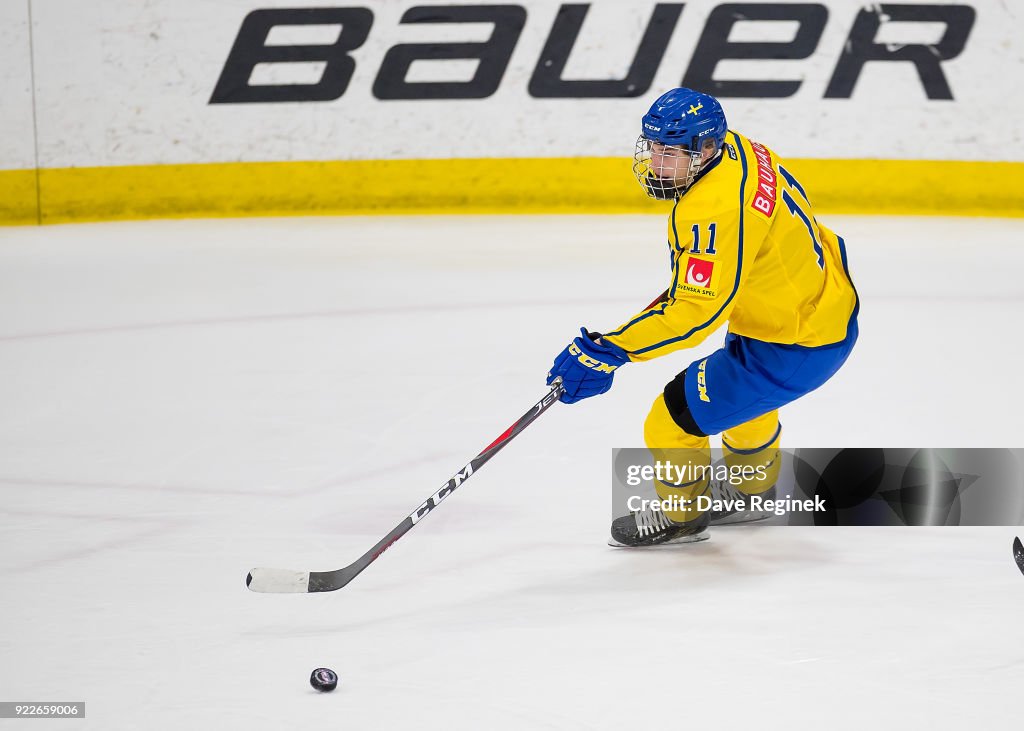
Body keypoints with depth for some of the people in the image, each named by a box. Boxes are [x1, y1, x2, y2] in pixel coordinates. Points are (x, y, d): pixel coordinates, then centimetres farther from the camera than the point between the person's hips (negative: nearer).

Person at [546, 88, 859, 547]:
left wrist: (610, 351, -33)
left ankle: (682, 515, 23)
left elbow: (696, 313, -33)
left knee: (672, 422, -4)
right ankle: (754, 487, 60)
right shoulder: (733, 146, -3)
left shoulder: (714, 211, -33)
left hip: (799, 347, -11)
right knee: (738, 382, 38)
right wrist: (686, 282, 19)